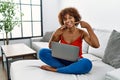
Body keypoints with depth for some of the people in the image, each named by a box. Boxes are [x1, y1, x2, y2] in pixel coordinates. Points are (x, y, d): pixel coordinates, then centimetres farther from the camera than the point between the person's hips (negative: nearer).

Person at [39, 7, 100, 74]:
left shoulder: (81, 33, -8)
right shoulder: (61, 32, -4)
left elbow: (96, 45, -22)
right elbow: (51, 47, -3)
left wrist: (88, 27, -24)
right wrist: (55, 35, -19)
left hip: (75, 62, -1)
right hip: (62, 60, 2)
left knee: (87, 63, -37)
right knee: (42, 52, -19)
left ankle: (54, 69, -22)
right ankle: (68, 68, -21)